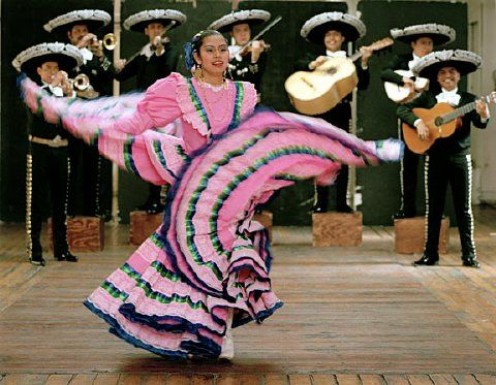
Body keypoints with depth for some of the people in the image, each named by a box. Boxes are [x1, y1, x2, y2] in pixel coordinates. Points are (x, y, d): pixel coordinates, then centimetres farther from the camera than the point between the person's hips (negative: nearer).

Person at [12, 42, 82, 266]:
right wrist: (54, 86, -19)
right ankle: (34, 250, -2)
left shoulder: (63, 92, 11)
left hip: (61, 150, 4)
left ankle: (61, 248, 15)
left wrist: (69, 92, -13)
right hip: (40, 150, -4)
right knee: (36, 201, -4)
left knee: (60, 201, 9)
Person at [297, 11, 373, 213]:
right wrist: (313, 65, -26)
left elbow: (362, 85, -3)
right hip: (320, 112, -1)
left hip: (342, 113, 1)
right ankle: (321, 202, 7)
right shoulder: (314, 58, 5)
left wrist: (364, 63, -14)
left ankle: (341, 202, 9)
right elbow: (296, 68, -12)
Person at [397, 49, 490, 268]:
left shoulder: (469, 100, 3)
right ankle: (430, 254, 12)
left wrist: (483, 115, -33)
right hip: (435, 158, 1)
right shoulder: (428, 98, 6)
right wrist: (418, 122, -17)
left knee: (463, 207, 2)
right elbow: (402, 109, 0)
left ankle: (469, 254, 7)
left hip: (460, 158, -1)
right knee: (433, 207, 6)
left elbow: (479, 124, -11)